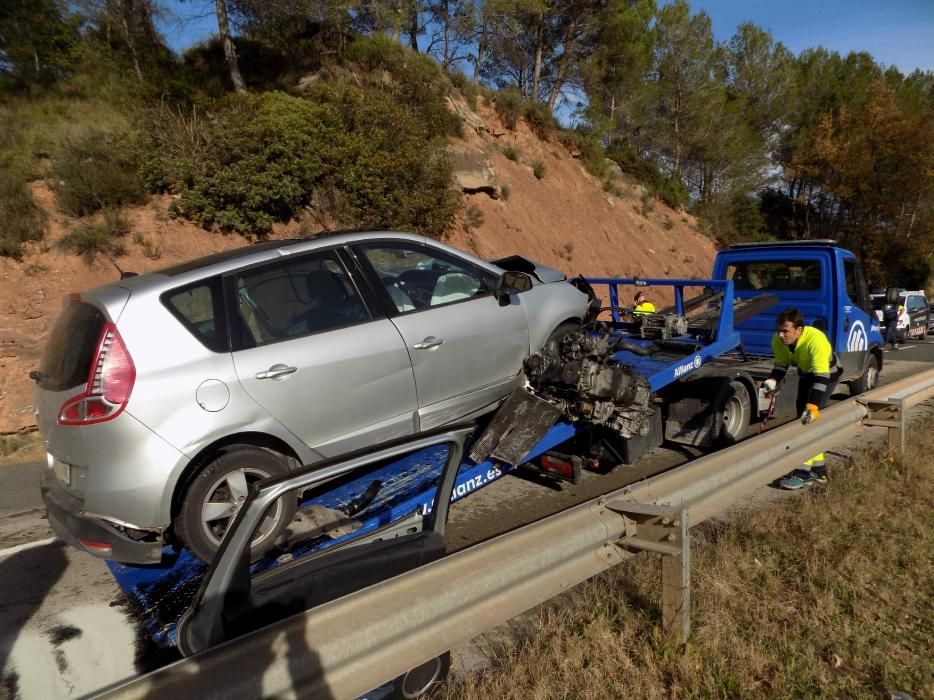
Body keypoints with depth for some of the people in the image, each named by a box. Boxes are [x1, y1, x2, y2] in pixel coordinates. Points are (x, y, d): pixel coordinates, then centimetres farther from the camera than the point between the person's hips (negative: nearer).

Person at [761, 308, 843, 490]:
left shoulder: (816, 340, -41)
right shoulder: (778, 341, -22)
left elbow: (821, 376, -44)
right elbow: (781, 364, -6)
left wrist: (813, 406, -52)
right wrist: (773, 381, -26)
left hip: (827, 374, -7)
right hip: (806, 374, 7)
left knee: (809, 419, -18)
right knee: (802, 413, 10)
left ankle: (804, 472, -14)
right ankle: (818, 469, 23)